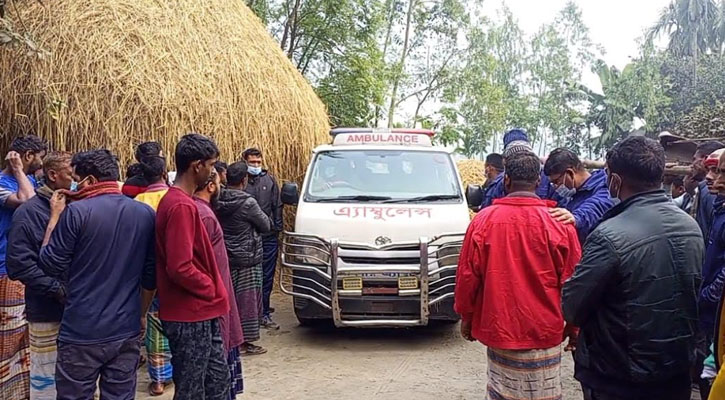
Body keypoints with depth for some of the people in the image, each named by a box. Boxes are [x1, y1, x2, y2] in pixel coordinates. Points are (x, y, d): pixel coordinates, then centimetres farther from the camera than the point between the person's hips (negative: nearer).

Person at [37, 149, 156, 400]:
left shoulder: (77, 212, -12)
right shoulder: (146, 214, 3)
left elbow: (50, 266, -4)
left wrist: (54, 216, 4)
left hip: (82, 332, -4)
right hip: (127, 331, 4)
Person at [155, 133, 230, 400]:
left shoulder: (177, 200, 12)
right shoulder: (181, 206, -21)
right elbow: (180, 268, -27)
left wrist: (212, 290, 10)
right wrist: (212, 289, -12)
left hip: (201, 313, 10)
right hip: (189, 316, -10)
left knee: (218, 378, 18)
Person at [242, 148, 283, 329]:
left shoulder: (269, 180, 7)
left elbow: (277, 206, 11)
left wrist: (277, 228, 5)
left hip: (268, 238, 2)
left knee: (267, 277, 6)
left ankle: (264, 313, 13)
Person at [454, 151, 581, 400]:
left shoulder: (483, 220, -6)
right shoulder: (560, 223, -9)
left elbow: (467, 276, 0)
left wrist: (466, 317, 15)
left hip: (499, 329, 1)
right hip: (544, 331, -1)